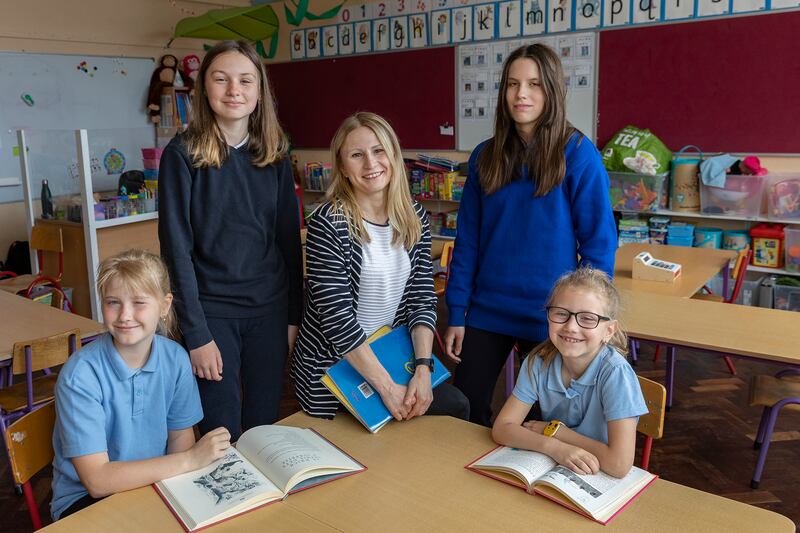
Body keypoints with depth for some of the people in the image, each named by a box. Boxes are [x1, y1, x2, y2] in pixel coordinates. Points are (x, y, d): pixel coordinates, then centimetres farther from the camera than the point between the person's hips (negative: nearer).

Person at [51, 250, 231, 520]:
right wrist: (191, 459, -25)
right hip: (85, 498, -5)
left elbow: (180, 438, 2)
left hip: (154, 481, 5)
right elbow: (97, 480, -23)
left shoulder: (176, 358, -8)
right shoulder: (80, 375, -21)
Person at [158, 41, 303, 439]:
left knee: (265, 428, 14)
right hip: (211, 311, -3)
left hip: (269, 309, 3)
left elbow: (289, 238, 7)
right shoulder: (183, 154, -7)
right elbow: (176, 247, -9)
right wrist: (196, 334, -12)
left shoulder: (274, 155, 4)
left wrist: (294, 316, 4)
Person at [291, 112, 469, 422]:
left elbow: (422, 298, -1)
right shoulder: (328, 224, -17)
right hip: (332, 367, -5)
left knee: (455, 407, -4)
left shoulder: (414, 217, 0)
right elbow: (337, 319, -21)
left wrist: (423, 369, -14)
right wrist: (387, 388, -22)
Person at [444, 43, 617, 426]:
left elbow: (599, 241, -7)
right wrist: (456, 314, 2)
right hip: (487, 311, 3)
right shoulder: (486, 156, 2)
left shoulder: (577, 154, -8)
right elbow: (467, 241, 4)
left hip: (551, 317, -3)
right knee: (465, 411, 10)